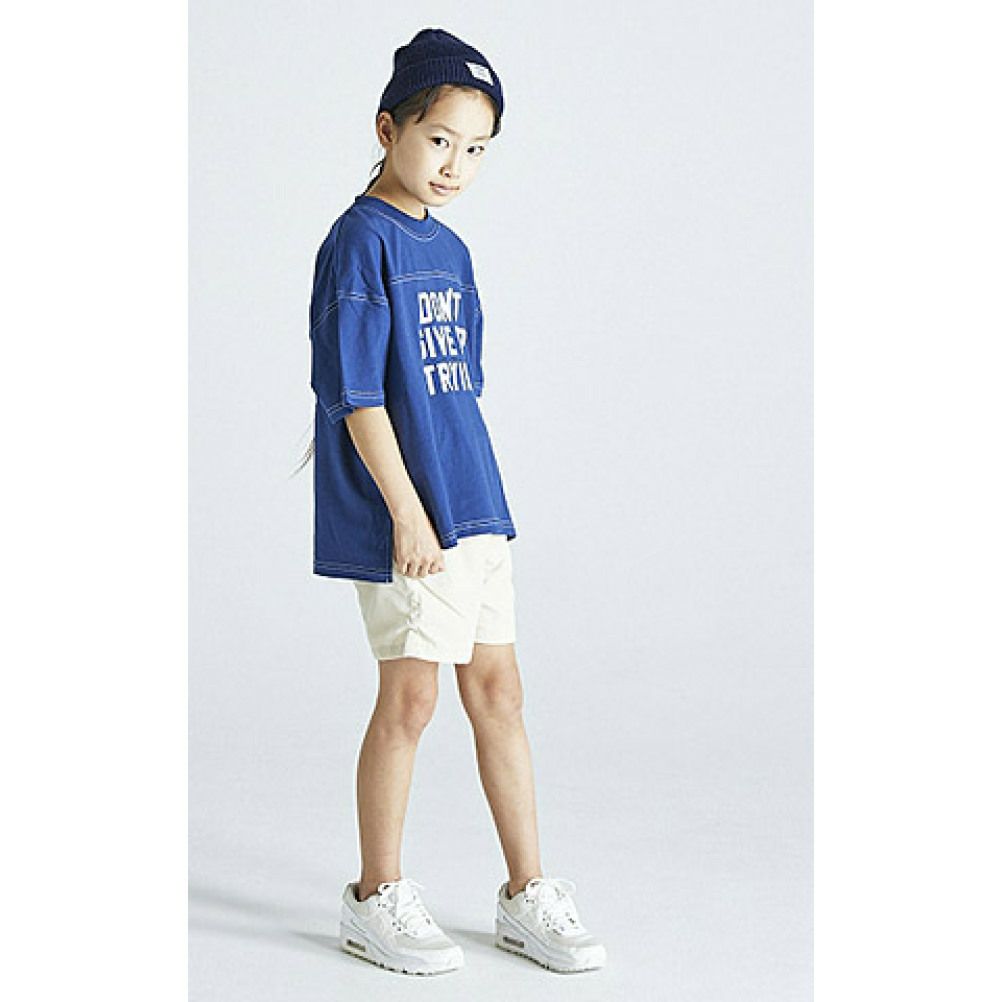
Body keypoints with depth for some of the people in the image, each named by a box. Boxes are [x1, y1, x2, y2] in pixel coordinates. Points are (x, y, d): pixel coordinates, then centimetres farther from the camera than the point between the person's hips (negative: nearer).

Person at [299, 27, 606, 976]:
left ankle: (526, 895, 20)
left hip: (473, 507, 8)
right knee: (410, 695, -1)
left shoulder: (450, 250, 14)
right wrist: (407, 509, -18)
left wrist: (474, 499, 18)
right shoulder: (361, 240, -10)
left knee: (498, 690, 10)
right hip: (404, 517, -8)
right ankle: (377, 898, 16)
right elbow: (356, 389, -15)